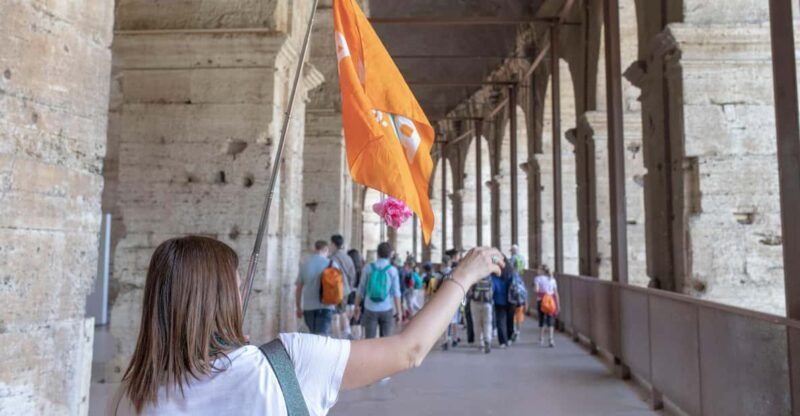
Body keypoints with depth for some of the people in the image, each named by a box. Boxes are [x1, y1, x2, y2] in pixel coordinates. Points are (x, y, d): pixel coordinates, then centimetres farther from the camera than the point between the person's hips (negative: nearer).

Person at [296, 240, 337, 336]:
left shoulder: (305, 264, 5)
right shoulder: (332, 264, -3)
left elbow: (299, 288, 9)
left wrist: (298, 307, 18)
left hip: (308, 307, 3)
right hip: (325, 306, -3)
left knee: (313, 335, 16)